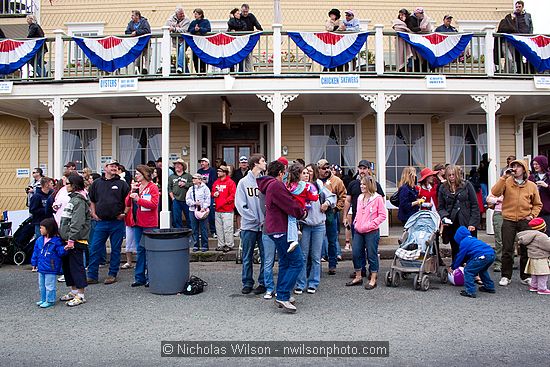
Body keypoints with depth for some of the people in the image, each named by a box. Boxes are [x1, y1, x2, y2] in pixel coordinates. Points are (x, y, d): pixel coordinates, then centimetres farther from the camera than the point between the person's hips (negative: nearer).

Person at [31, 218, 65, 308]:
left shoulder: (56, 241, -13)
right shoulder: (39, 240, 6)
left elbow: (60, 251, -14)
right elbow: (36, 252, 13)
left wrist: (64, 249, -34)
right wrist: (34, 263, 13)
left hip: (51, 268, -7)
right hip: (41, 267, 7)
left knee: (49, 285, -1)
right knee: (41, 285, 19)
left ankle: (50, 301, 11)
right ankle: (43, 299, 33)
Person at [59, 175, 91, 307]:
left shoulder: (79, 201, -15)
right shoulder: (73, 198, 16)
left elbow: (77, 223, -22)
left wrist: (71, 240, -25)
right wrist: (65, 237, 18)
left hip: (76, 240, -10)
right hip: (68, 239, 10)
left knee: (76, 266, -3)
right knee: (67, 265, 15)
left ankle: (80, 296, 5)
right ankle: (73, 291, 27)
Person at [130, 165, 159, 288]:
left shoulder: (152, 187, -5)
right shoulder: (136, 186, 14)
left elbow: (154, 204, -15)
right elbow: (127, 203, 10)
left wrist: (138, 199, -18)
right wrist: (132, 191, -4)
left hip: (149, 224, -6)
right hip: (138, 223, 6)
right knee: (140, 250, 10)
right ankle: (139, 277, 16)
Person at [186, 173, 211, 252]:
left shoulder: (205, 188, 1)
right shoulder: (191, 189, 14)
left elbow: (207, 199, -6)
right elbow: (187, 200, 8)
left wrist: (204, 208, -16)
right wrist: (194, 203, -8)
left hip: (202, 211, -4)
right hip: (193, 210, 4)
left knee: (203, 229, -1)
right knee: (194, 229, 7)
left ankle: (204, 246, 7)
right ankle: (195, 245, 15)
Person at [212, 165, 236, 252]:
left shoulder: (230, 182, -7)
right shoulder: (216, 182, 14)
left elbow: (233, 195, -13)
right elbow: (212, 192, 25)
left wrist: (225, 201, -16)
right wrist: (214, 194, 2)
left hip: (227, 210, -7)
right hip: (217, 210, 7)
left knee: (227, 228, -4)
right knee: (219, 228, 12)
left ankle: (229, 245, 7)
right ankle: (221, 245, 22)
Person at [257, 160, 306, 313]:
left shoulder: (269, 185, 18)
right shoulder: (276, 185, -15)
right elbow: (289, 204, -17)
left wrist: (299, 211, 10)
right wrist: (302, 213, -1)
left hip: (276, 229, 11)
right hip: (280, 229, -11)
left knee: (285, 262, 17)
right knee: (297, 262, -10)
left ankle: (281, 296, 22)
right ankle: (283, 296, -10)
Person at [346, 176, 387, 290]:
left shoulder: (377, 198, -8)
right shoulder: (360, 198, 12)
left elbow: (383, 215, -9)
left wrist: (370, 224, -15)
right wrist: (356, 223, 7)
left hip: (371, 232, -6)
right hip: (359, 231, 6)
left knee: (372, 255, 3)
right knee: (356, 253, 8)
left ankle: (373, 279, 15)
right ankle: (358, 277, 23)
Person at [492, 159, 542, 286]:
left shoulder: (531, 186, 5)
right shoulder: (506, 182, 1)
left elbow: (537, 204, 14)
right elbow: (495, 192, -18)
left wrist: (532, 215, -3)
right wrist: (504, 177, -17)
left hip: (525, 222, 2)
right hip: (508, 221, -1)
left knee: (525, 250, 9)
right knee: (507, 250, 2)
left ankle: (525, 276, 23)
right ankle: (506, 276, 13)